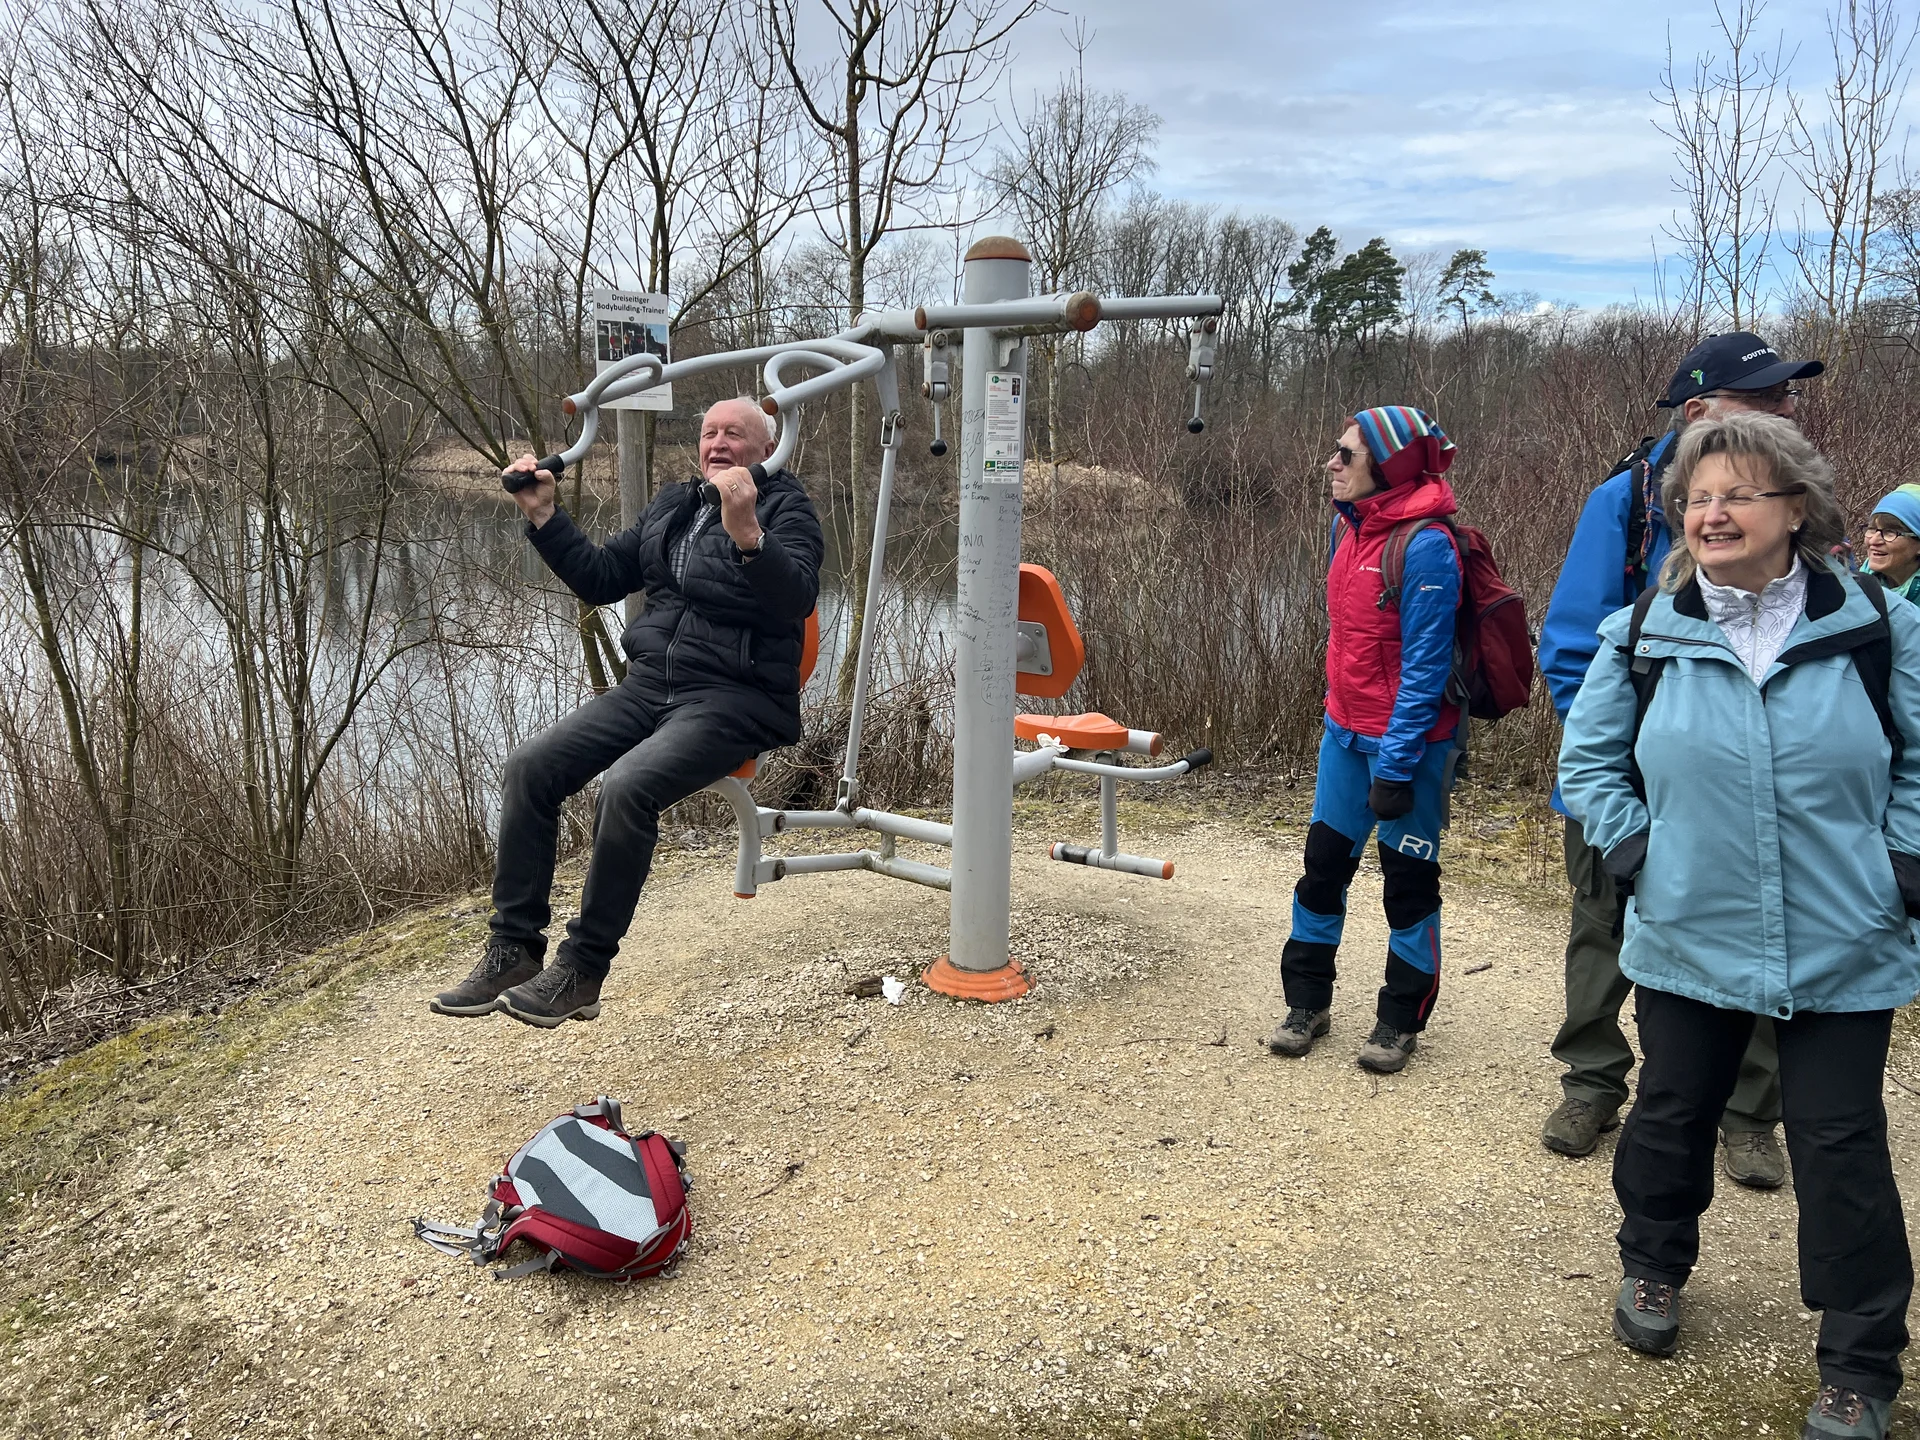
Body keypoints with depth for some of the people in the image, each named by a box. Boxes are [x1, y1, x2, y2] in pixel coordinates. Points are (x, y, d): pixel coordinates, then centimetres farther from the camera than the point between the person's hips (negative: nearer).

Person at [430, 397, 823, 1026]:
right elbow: (600, 578, 25)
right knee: (530, 765, -12)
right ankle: (513, 951, -3)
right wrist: (543, 515, 14)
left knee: (626, 787, -31)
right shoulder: (671, 505, 21)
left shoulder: (785, 508, -1)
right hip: (649, 684, 7)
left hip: (735, 697, -7)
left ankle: (582, 972, -16)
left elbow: (798, 598, -21)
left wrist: (745, 532, -37)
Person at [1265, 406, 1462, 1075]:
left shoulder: (1424, 546, -21)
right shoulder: (1349, 523, 4)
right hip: (1345, 730, 7)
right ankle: (1307, 1003, 26)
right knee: (1324, 862, 11)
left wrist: (1396, 766, -21)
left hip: (1407, 740, -7)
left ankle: (1401, 1020, 23)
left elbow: (1424, 667, -21)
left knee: (1409, 879, 7)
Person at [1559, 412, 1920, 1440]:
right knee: (1672, 1115, 17)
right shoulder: (1643, 636, -3)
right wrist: (1632, 850, -3)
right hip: (1687, 941, 1)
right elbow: (1587, 760, 8)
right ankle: (1653, 1267, 44)